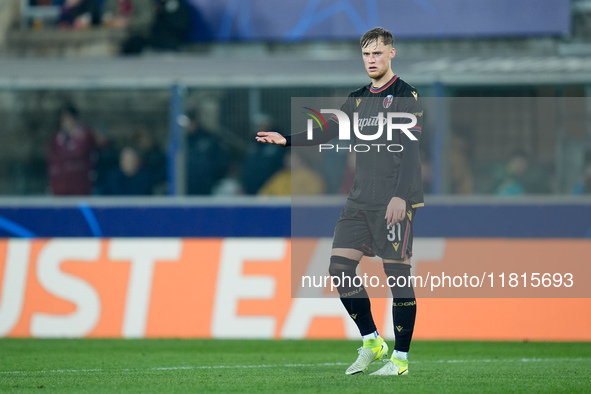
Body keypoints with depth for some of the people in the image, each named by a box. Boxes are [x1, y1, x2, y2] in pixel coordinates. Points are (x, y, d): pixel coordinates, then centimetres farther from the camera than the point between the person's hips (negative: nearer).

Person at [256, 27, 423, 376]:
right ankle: (372, 342, 13)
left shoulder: (406, 97, -6)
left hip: (395, 202, -7)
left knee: (397, 272, -6)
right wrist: (287, 141, 6)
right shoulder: (358, 99, 16)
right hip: (360, 201, 7)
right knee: (340, 266, 0)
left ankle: (401, 357, -1)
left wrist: (401, 196, -23)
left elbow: (410, 149, -14)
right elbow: (329, 132, 18)